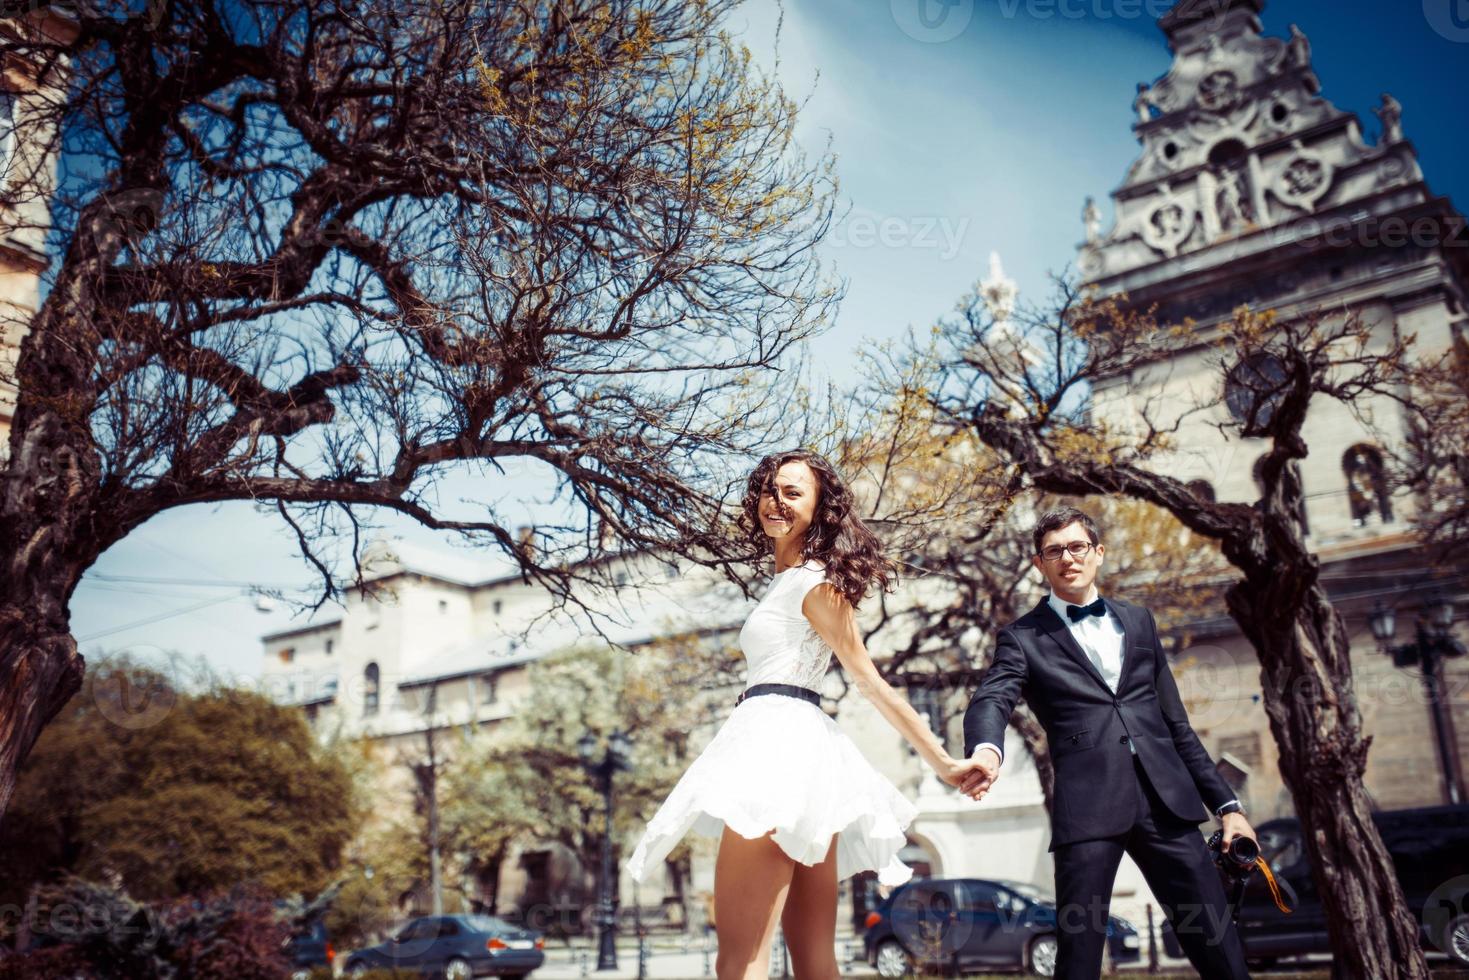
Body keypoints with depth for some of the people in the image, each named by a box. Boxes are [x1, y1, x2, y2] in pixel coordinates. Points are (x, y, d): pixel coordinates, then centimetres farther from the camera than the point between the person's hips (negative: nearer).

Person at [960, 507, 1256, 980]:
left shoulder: (1138, 620, 18)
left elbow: (1175, 723, 20)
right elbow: (990, 701, -12)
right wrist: (986, 750, -35)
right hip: (1088, 805, -3)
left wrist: (1226, 801, 16)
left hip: (1167, 799, 3)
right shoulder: (1023, 638, 6)